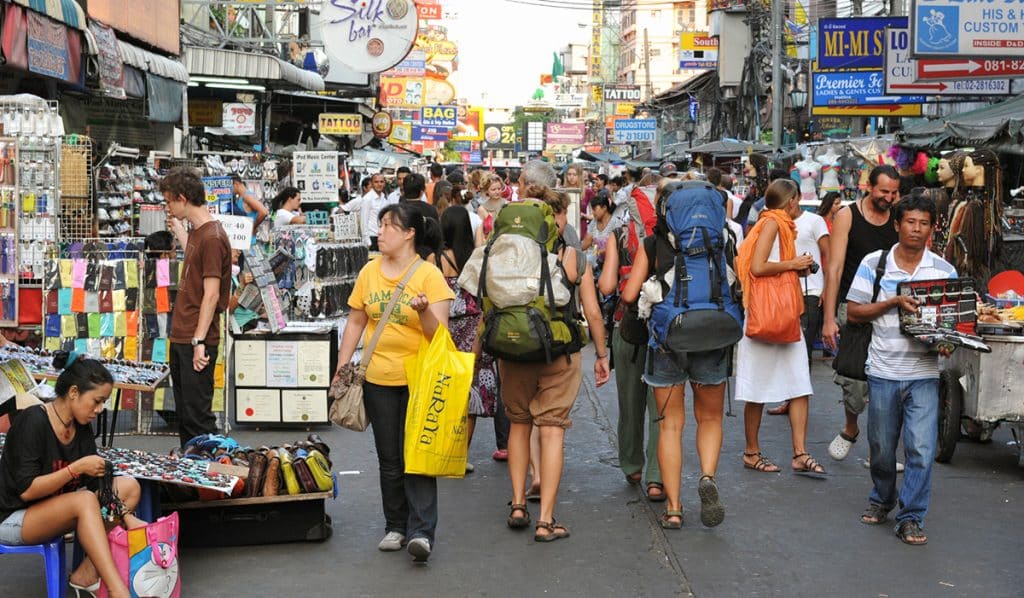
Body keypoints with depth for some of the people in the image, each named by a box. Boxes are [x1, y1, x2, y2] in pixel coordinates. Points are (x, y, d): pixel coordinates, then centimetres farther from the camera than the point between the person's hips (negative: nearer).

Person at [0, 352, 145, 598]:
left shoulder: (81, 426, 0)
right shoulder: (33, 422, -22)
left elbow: (94, 485, 1)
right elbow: (26, 490, -24)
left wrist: (125, 516, -13)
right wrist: (76, 468, -27)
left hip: (55, 511, 8)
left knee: (129, 486, -4)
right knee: (84, 501, -33)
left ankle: (86, 575, -12)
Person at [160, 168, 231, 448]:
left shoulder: (212, 237, -15)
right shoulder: (197, 232, 15)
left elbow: (211, 295, -19)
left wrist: (199, 341, -20)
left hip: (197, 342, -10)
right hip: (181, 338, 10)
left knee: (198, 414, -7)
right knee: (184, 411, 15)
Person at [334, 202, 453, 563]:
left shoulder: (429, 275, -7)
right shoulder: (369, 272, 6)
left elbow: (439, 333, -11)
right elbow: (356, 322, 14)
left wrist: (423, 310, -30)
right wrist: (342, 367, 10)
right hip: (378, 379, 5)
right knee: (389, 459, 11)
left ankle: (421, 532, -6)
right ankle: (395, 527, 21)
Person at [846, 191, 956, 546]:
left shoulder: (944, 270, 3)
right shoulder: (874, 263, 0)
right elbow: (853, 312, 0)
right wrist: (893, 302, -14)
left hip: (924, 373, 0)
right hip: (883, 371, 0)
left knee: (921, 450, -7)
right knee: (881, 447, 13)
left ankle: (911, 517, 4)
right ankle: (881, 499, 37)